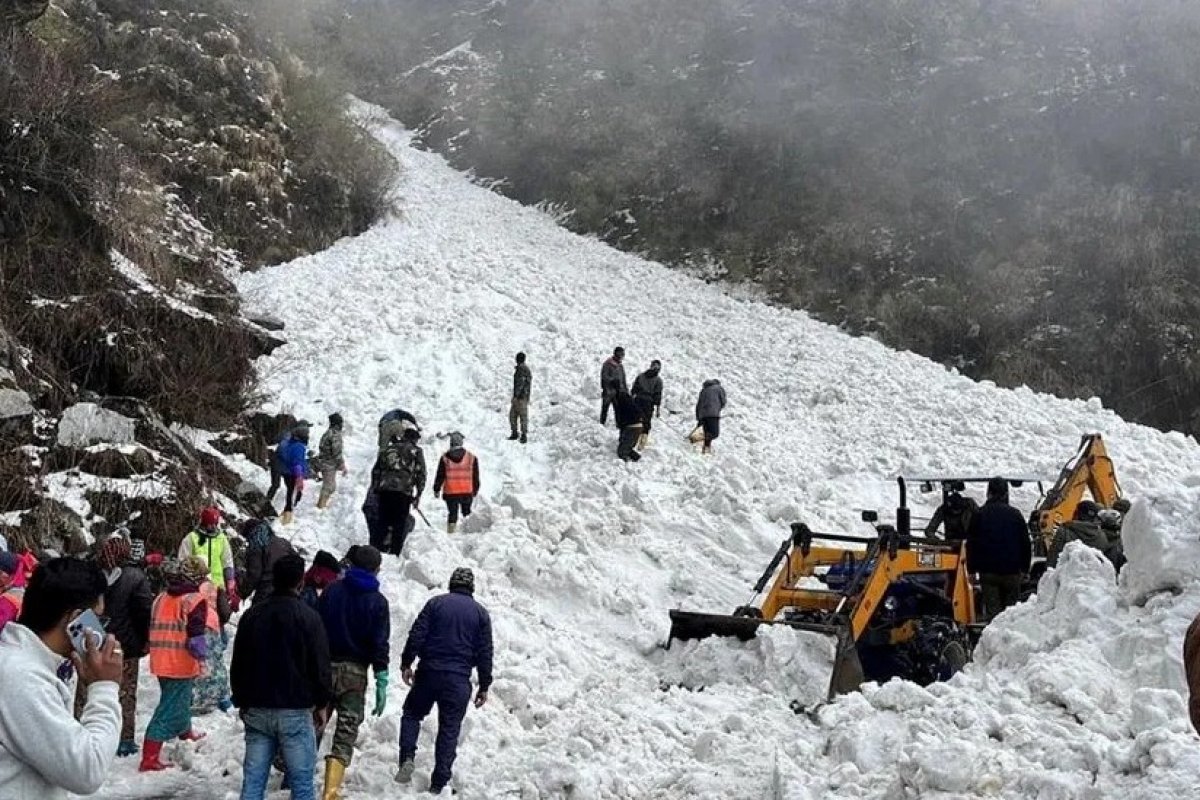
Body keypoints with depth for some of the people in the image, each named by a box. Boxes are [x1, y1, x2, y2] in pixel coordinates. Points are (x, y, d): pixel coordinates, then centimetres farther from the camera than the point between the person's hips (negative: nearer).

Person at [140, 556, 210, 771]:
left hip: (161, 663, 8)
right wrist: (201, 658, -9)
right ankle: (149, 760, -9)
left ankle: (186, 734, 50)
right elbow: (195, 636, -18)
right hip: (181, 665, -8)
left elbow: (154, 629, 18)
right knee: (169, 709, -4)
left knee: (181, 698, 29)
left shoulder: (161, 599, 12)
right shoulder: (194, 600, -12)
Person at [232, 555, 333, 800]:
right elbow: (320, 666, -7)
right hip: (295, 711, -4)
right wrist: (322, 703, 5)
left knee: (253, 780, 6)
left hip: (256, 711, 5)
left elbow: (237, 667, 12)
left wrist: (242, 702, 21)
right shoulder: (308, 617, -9)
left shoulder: (251, 616, 6)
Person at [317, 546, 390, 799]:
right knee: (346, 733, 0)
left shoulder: (332, 590, 3)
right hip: (355, 672, -2)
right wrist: (381, 683, -6)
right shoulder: (377, 601, -3)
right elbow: (380, 644, -7)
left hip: (324, 666, 2)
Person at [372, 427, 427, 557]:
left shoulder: (388, 448, 19)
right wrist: (418, 494, 8)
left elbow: (376, 470, 19)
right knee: (399, 526, 1)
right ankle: (395, 553, -3)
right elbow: (421, 474, 3)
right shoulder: (416, 451, 8)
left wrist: (376, 486, 26)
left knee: (383, 523, 10)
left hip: (384, 489, 4)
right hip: (403, 491, -4)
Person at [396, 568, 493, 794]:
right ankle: (439, 783, 5)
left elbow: (417, 635, -4)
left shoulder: (436, 603, 3)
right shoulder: (481, 613, 6)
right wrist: (484, 686, 10)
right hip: (459, 681, 1)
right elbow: (485, 654, 5)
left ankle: (408, 757, -4)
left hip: (429, 673, 0)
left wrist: (406, 663, 4)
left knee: (412, 714, 18)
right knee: (449, 729, 7)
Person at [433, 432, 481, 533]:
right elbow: (476, 477, 5)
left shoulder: (445, 458, -3)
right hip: (467, 492, 0)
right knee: (467, 514, 16)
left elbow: (440, 476, 1)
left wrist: (436, 489, 12)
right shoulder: (471, 458, -1)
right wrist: (475, 490, 16)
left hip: (450, 492, 0)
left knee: (452, 514, 7)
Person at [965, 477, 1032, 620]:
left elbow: (971, 544, 1)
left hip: (988, 571, -1)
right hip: (1012, 571, 1)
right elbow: (1026, 544, 5)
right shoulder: (1015, 515, 0)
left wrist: (972, 568, 7)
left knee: (992, 609, 0)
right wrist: (1024, 568, 14)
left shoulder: (980, 515, -1)